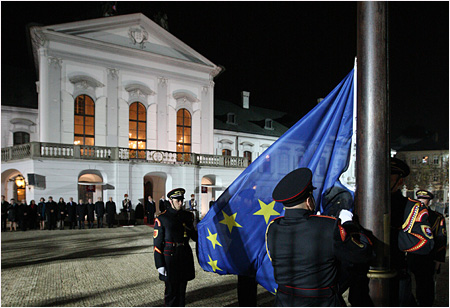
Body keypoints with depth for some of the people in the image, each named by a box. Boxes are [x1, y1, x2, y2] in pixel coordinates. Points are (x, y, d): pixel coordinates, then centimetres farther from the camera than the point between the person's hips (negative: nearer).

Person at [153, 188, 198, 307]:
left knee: (182, 289, 14)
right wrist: (160, 265, -11)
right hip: (170, 257, -4)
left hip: (185, 257, 4)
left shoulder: (188, 216, 7)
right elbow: (157, 244, -8)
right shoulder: (162, 219, -7)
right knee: (171, 290, 4)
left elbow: (193, 235, 16)